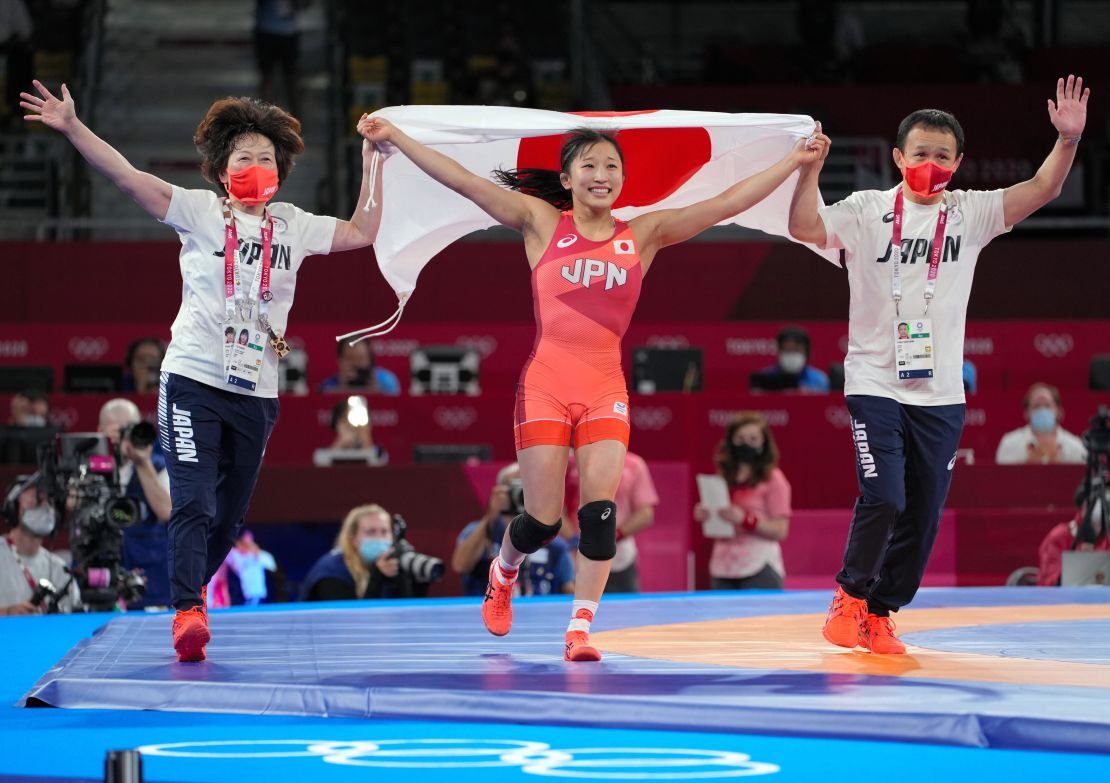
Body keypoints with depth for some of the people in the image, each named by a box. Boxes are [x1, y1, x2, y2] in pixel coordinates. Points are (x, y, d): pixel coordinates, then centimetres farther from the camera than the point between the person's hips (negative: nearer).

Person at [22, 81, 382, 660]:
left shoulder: (293, 227, 9)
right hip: (194, 380, -4)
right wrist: (72, 128, -23)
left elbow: (362, 232, 18)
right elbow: (128, 177, -11)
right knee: (194, 504, -15)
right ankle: (187, 612, -17)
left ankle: (189, 592, 30)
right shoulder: (199, 212, -2)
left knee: (229, 515, 10)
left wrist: (370, 163, 11)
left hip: (256, 394, 4)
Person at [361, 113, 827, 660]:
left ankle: (580, 629, -6)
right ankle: (503, 573, 32)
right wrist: (394, 138, -7)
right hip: (546, 382, -2)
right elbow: (465, 182, -1)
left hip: (606, 386, 2)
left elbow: (725, 205, 5)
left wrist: (794, 162, 1)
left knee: (599, 507, -13)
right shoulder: (542, 223, 3)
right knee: (543, 518, -1)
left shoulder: (643, 234, 8)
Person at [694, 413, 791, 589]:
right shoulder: (723, 479, 13)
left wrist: (744, 519, -19)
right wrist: (704, 516, 0)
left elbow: (780, 531, -7)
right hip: (723, 567, 5)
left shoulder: (773, 480, -2)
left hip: (760, 570, -5)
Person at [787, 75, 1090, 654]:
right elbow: (804, 228, -14)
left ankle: (878, 616, 21)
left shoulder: (969, 215, 4)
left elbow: (1039, 191, -5)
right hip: (875, 384, -3)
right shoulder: (867, 211, -2)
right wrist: (811, 168, -26)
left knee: (922, 517, 4)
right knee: (883, 499, -16)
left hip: (941, 393, 3)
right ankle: (851, 594, 8)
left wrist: (1068, 140, -20)